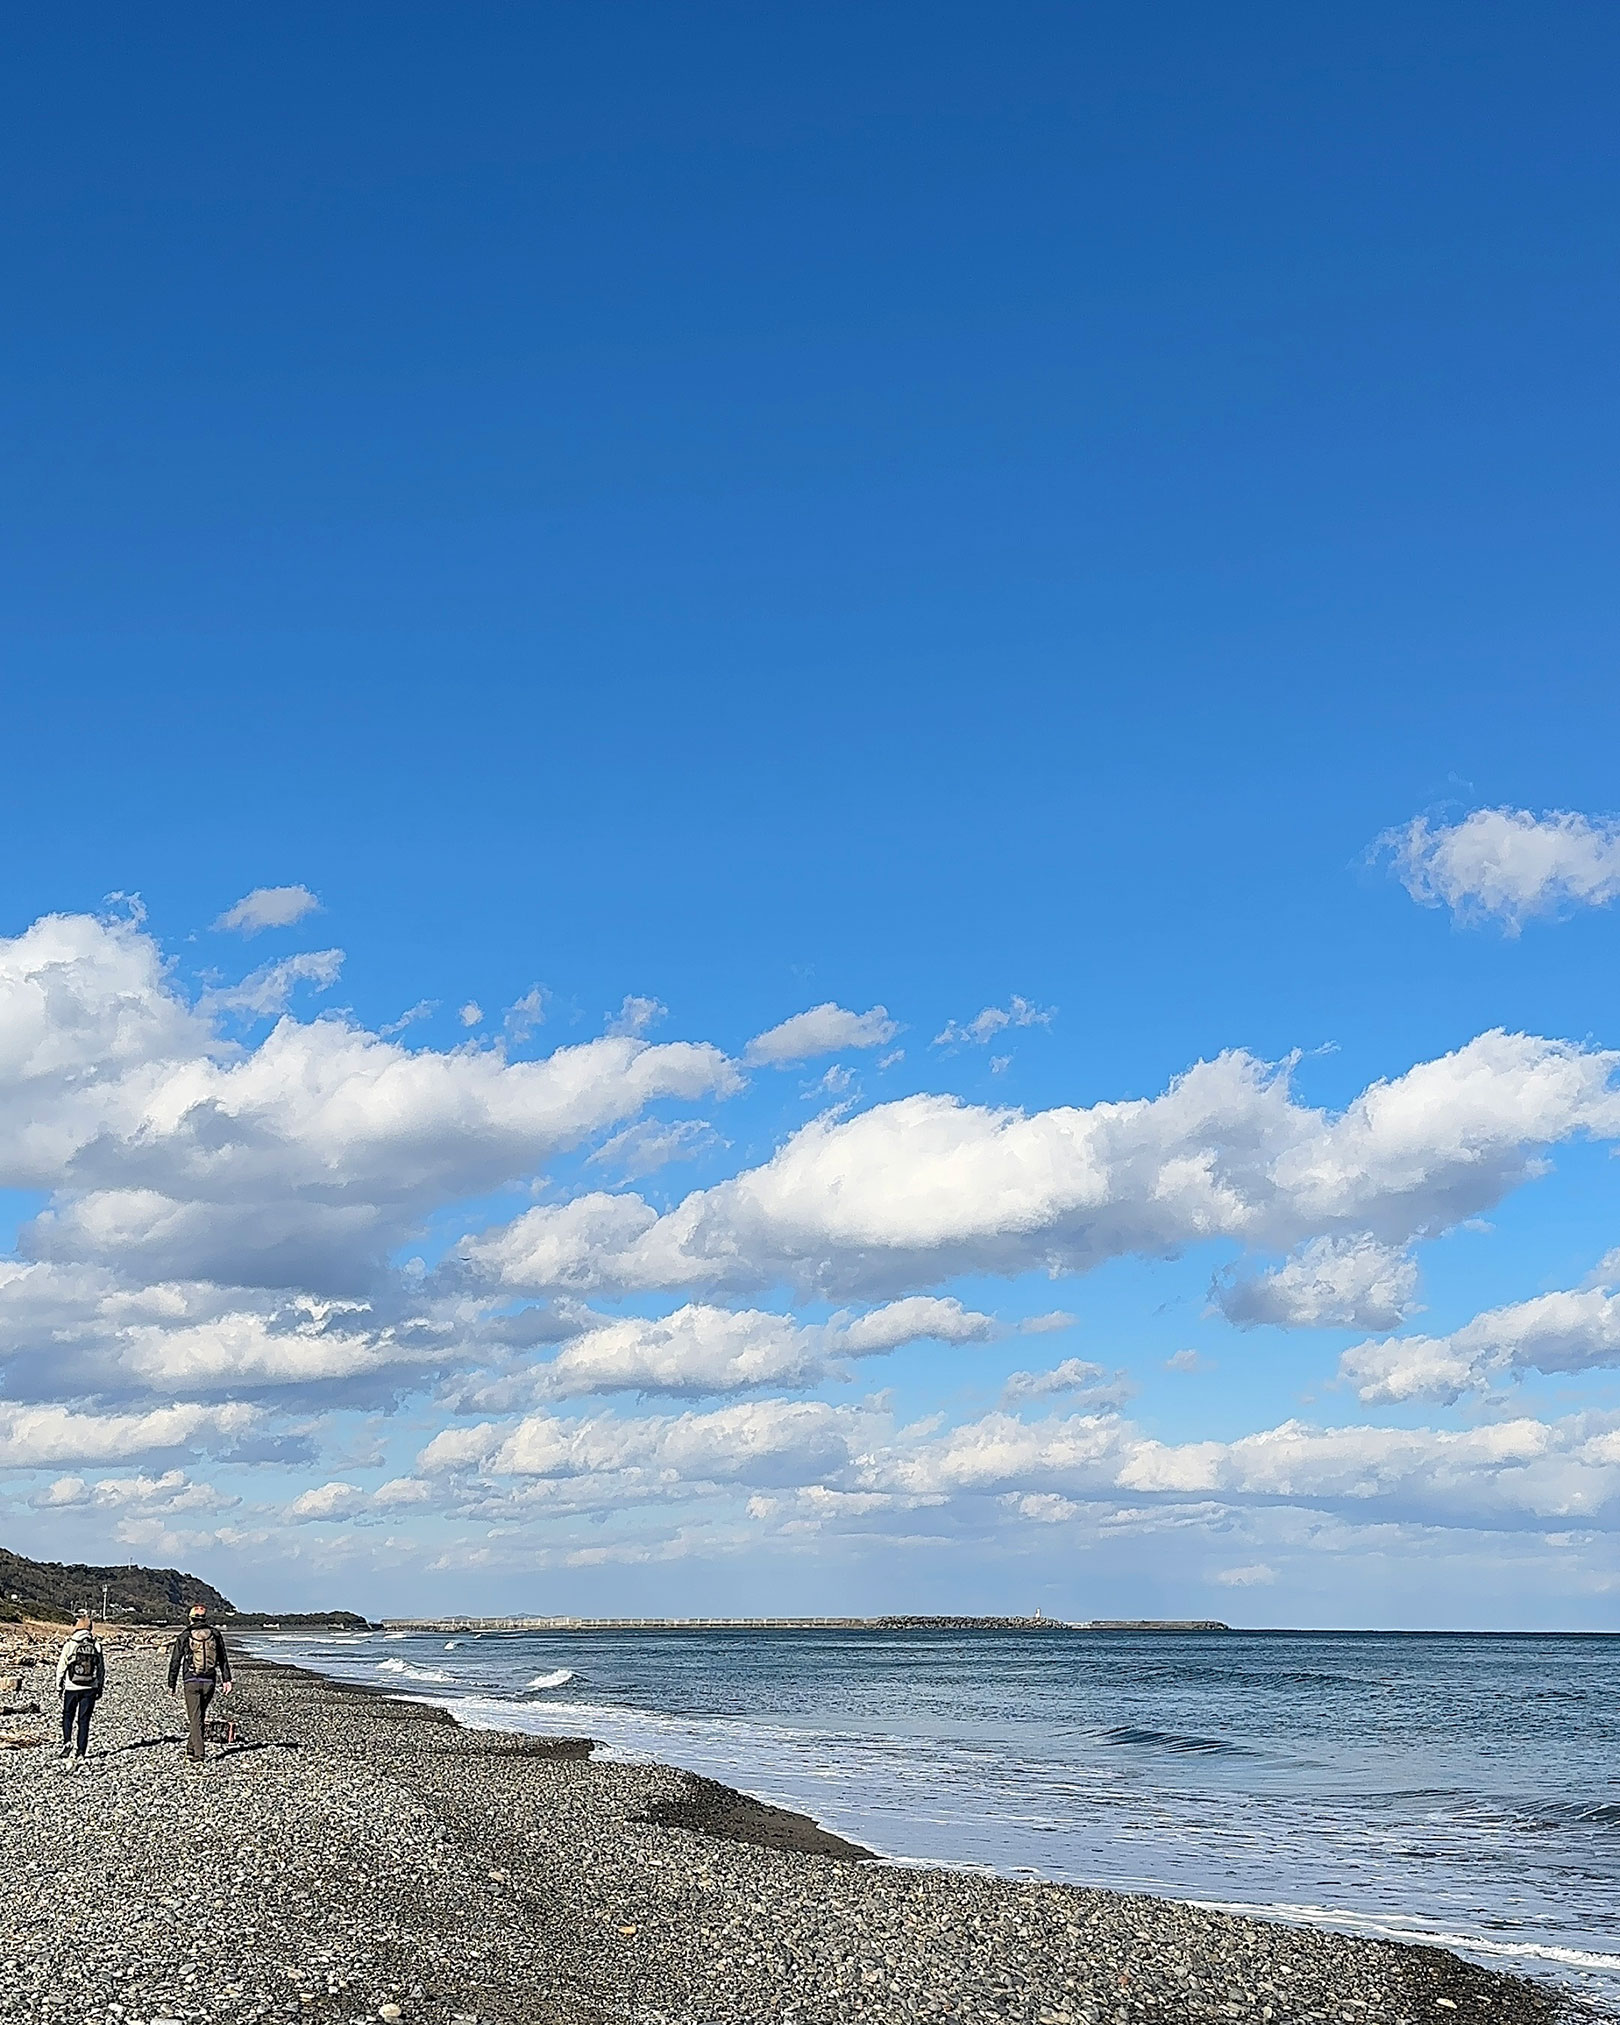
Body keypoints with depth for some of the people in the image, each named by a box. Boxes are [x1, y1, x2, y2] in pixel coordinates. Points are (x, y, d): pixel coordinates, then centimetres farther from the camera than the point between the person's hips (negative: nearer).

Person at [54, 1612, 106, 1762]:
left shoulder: (70, 1644, -8)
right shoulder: (97, 1645, -1)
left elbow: (61, 1666, -3)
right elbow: (102, 1668, 5)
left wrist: (59, 1686, 9)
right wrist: (101, 1688, 15)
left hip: (71, 1688, -2)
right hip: (90, 1688, 2)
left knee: (68, 1716, 17)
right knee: (84, 1719, 7)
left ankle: (67, 1743, 2)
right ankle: (79, 1751, 6)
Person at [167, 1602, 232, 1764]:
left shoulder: (184, 1636, 0)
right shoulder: (215, 1634, 7)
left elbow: (175, 1662, 3)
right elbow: (223, 1659, 8)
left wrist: (171, 1685, 10)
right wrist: (226, 1680, 10)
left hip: (191, 1682, -3)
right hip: (210, 1682, 3)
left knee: (194, 1718, -2)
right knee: (201, 1715, 19)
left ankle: (198, 1754, -10)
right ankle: (192, 1748, 26)